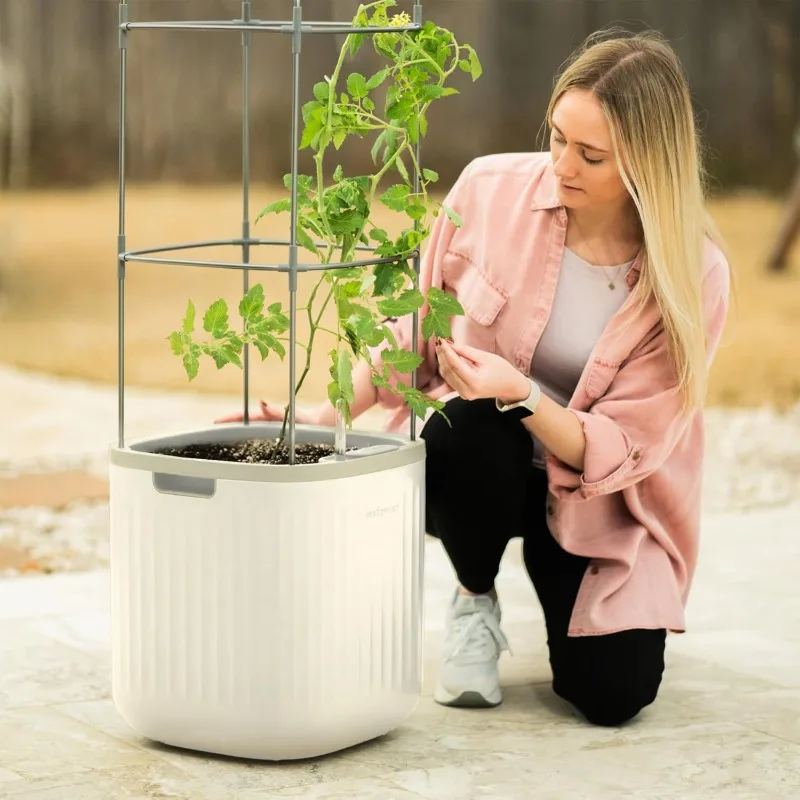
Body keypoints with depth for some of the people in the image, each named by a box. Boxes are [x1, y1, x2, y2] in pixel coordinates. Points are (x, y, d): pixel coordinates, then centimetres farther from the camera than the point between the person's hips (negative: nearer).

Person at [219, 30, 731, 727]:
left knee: (613, 693, -19)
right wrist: (324, 418, -16)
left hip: (597, 498, 0)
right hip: (470, 463, 0)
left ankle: (549, 574, 17)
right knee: (470, 426, -36)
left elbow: (621, 451, -18)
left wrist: (522, 395, -36)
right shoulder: (490, 190, -15)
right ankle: (475, 602, -5)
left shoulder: (695, 275, -18)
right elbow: (414, 334, -2)